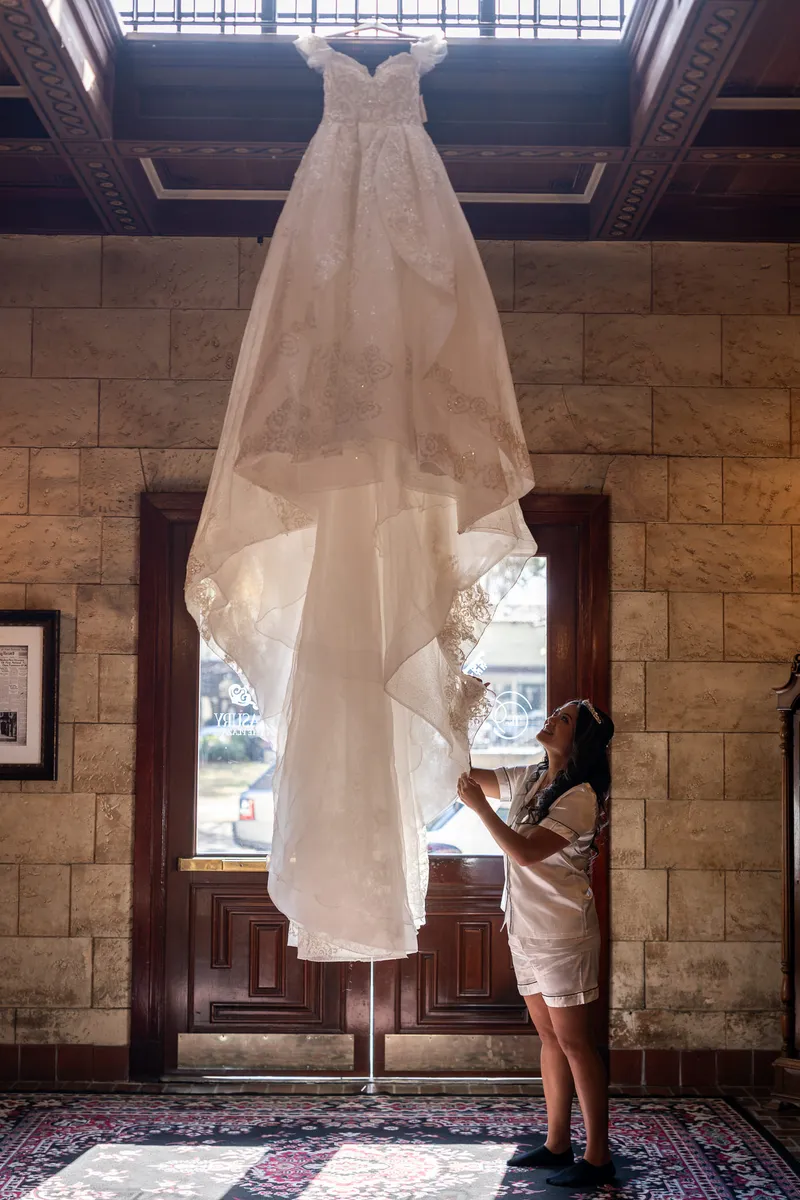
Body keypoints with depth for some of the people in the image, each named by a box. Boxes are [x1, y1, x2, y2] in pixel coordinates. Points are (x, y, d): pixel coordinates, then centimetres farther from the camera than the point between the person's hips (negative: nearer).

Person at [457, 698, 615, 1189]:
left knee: (575, 1042, -3)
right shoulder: (529, 779, 8)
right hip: (526, 930, 8)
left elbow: (525, 851, -24)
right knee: (551, 1037, 15)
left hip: (562, 934, -8)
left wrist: (480, 807, -20)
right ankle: (558, 1144, 24)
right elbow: (468, 775, 15)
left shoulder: (580, 797, -17)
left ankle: (598, 1156, 5)